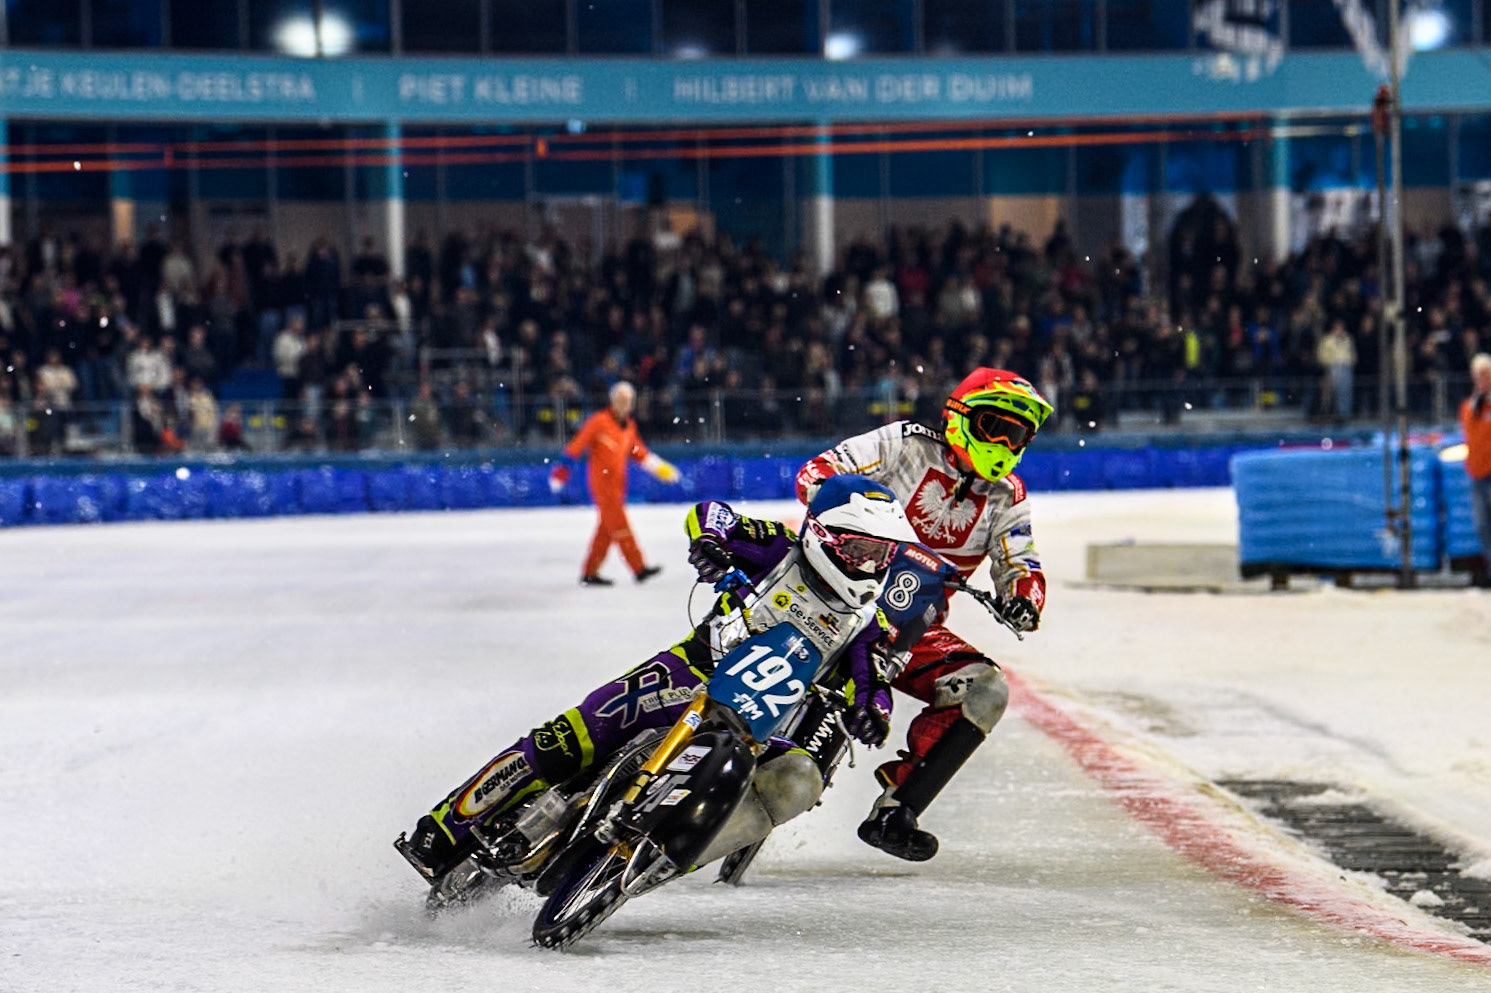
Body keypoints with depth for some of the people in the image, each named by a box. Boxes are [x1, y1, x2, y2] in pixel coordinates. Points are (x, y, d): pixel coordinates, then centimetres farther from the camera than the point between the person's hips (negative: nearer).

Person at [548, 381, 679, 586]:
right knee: (619, 524, -11)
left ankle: (590, 572, 15)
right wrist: (562, 469, -12)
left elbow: (638, 452, 23)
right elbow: (578, 444, -10)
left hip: (618, 483, 8)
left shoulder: (629, 427, 13)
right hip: (602, 481, -8)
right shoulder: (600, 421, -10)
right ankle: (639, 568, -16)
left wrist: (660, 468, 16)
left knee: (607, 529, 9)